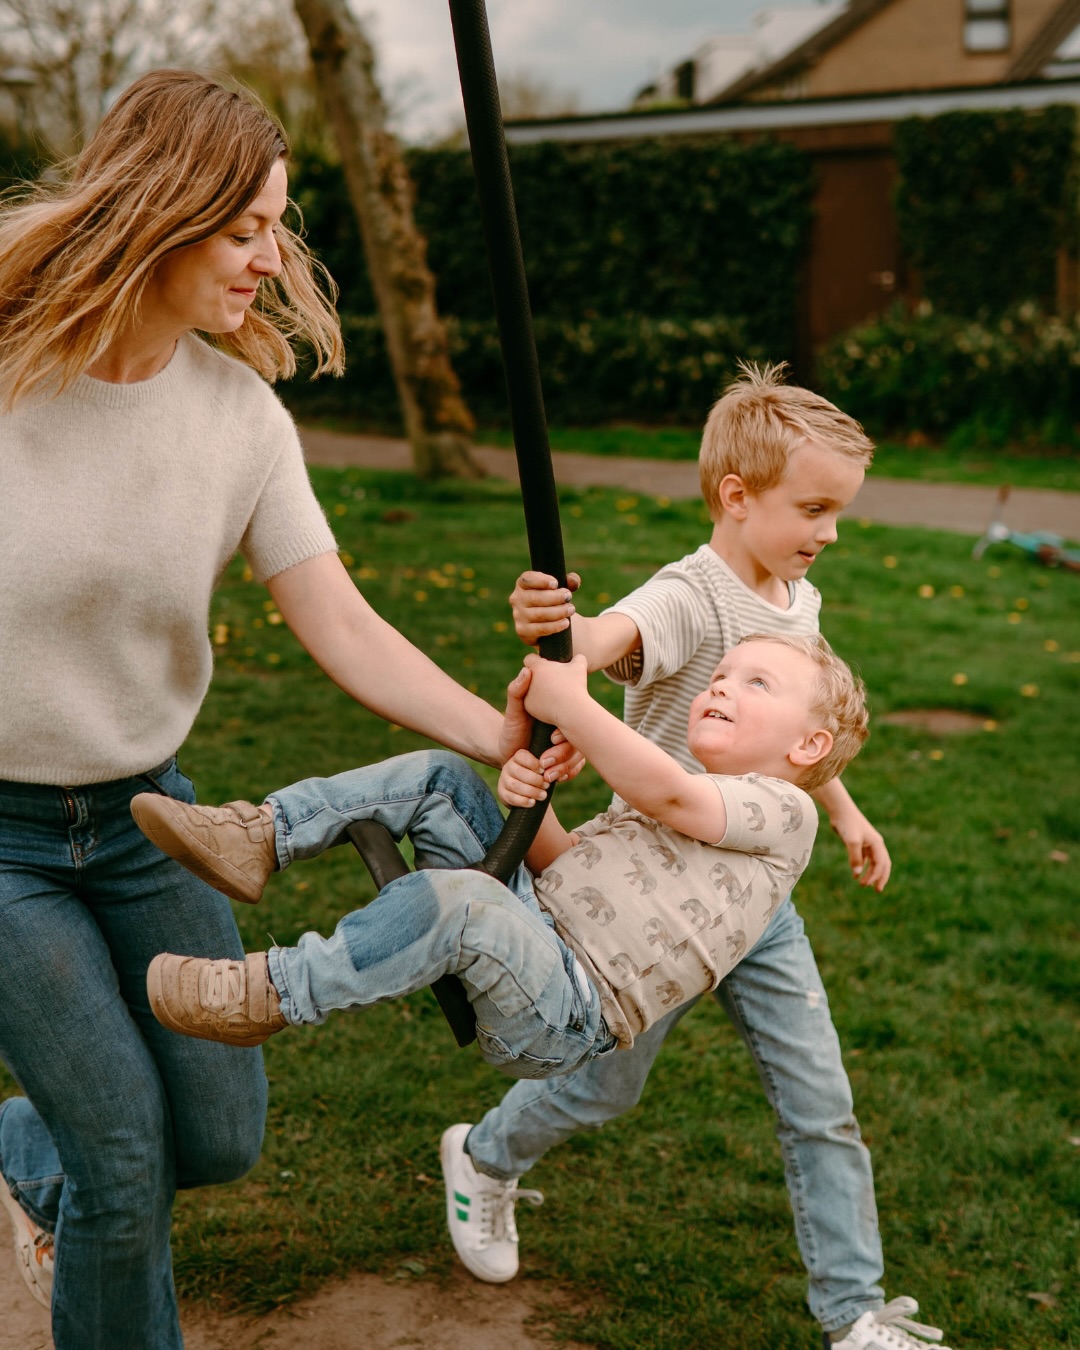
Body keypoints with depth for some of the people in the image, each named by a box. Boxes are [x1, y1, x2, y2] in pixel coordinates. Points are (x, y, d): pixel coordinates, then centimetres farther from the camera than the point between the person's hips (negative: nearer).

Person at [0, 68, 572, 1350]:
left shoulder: (240, 412, -7)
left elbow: (341, 628, -9)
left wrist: (497, 735, -20)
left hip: (141, 807, 5)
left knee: (219, 1136, 11)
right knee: (124, 1155, -3)